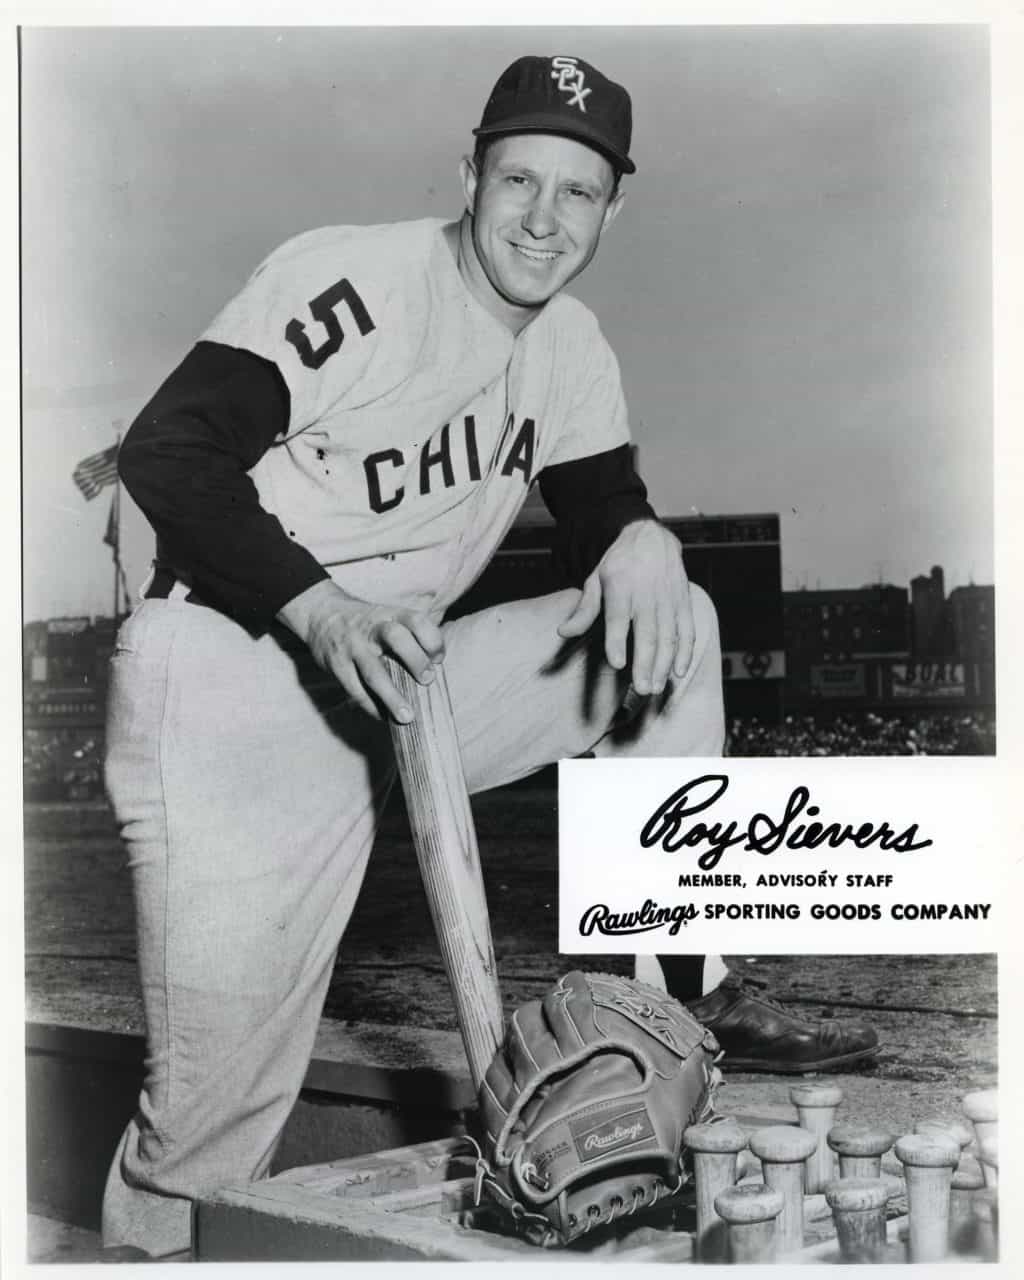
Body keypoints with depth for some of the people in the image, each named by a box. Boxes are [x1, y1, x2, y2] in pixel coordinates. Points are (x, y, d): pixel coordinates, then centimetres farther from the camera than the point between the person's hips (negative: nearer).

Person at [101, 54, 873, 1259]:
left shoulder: (572, 350, 8)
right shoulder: (349, 277, -15)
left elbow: (603, 517, 10)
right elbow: (166, 451, -20)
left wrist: (644, 540, -15)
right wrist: (318, 609, -32)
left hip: (393, 681, 7)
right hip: (227, 676, -6)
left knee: (670, 625, -3)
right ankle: (146, 1245, 15)